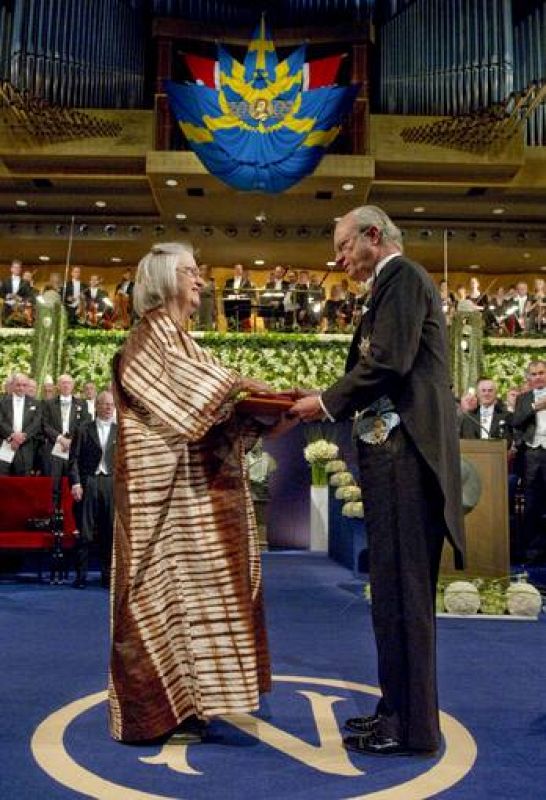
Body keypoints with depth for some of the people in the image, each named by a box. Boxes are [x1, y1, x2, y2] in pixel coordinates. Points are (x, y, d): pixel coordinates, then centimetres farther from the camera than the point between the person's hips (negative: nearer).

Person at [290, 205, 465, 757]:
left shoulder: (402, 276, -5)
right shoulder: (395, 284, 24)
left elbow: (388, 362, -17)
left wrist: (327, 403, -7)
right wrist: (328, 403, 11)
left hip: (403, 452, -10)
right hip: (395, 450, 10)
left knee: (400, 587, -5)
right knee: (397, 586, 13)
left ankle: (411, 726, 6)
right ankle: (399, 707, 24)